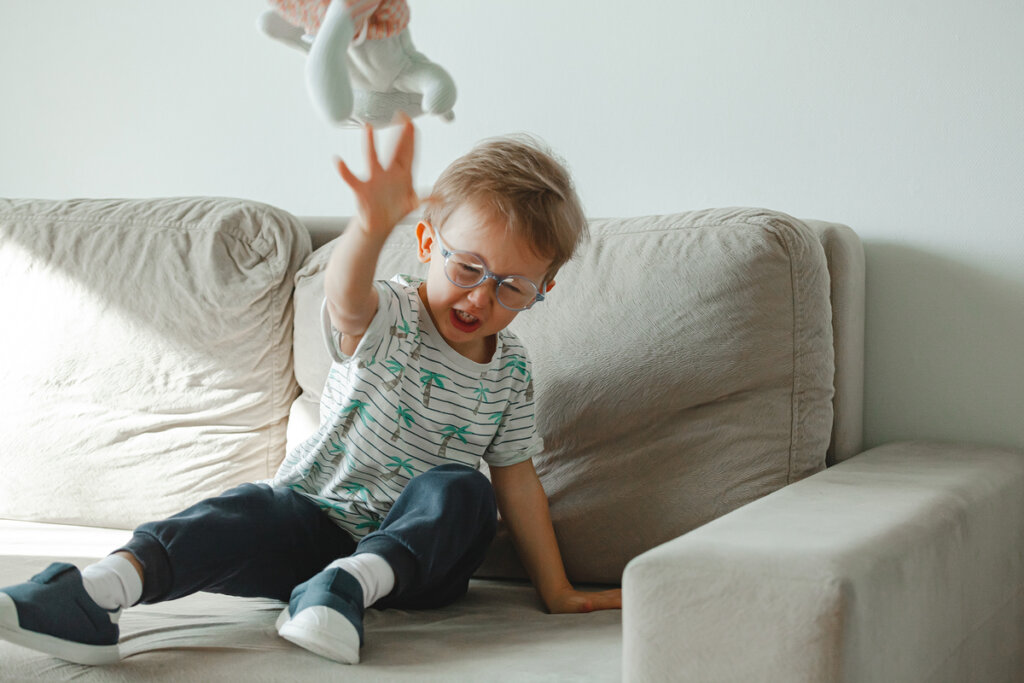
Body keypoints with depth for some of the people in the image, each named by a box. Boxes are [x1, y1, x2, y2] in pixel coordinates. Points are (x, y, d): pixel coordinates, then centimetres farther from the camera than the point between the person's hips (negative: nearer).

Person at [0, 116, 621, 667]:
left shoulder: (510, 367, 0)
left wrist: (556, 590, 5)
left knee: (461, 491, -27)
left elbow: (516, 477, 8)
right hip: (316, 521, -2)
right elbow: (347, 299, -37)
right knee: (249, 512, -31)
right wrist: (373, 225, -61)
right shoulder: (385, 317, -11)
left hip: (414, 547, 3)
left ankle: (353, 582, -43)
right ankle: (103, 588, -49)